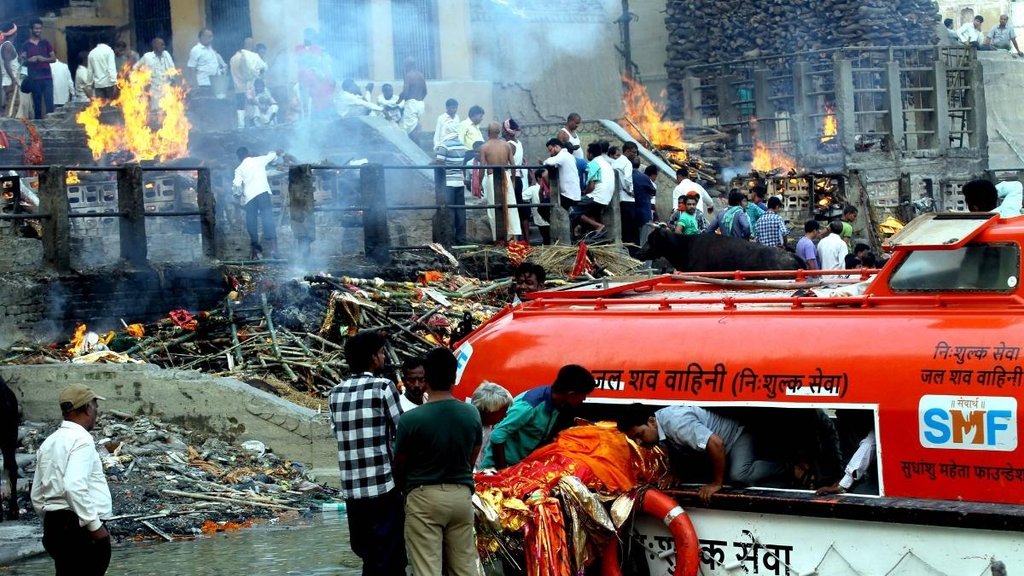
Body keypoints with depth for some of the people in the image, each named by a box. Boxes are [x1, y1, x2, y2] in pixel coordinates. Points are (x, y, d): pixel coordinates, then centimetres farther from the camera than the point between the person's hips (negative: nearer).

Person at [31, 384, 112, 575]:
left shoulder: (49, 443, 14)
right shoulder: (81, 439, -11)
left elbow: (37, 496, 19)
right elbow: (75, 486, -26)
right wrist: (95, 526, -21)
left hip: (53, 527, 9)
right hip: (82, 530, -9)